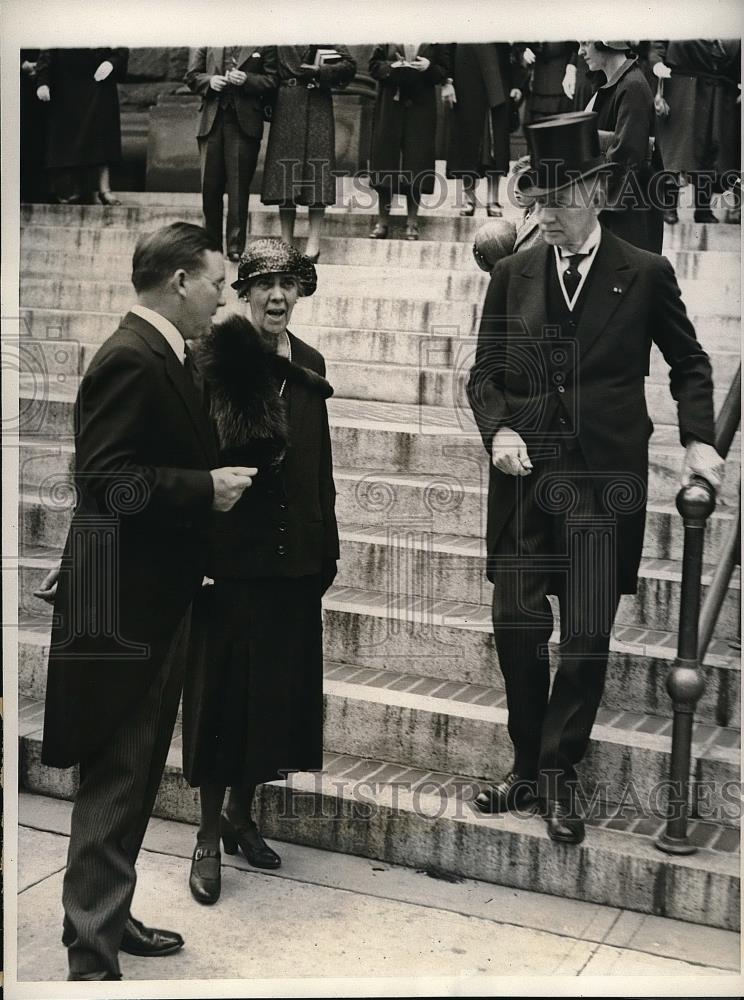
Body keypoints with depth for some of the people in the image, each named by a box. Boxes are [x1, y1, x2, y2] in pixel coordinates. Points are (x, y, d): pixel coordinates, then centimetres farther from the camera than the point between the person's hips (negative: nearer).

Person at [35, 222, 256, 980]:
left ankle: (107, 915, 32)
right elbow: (106, 481, -24)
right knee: (116, 774, -3)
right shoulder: (130, 359, -17)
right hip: (126, 602, -10)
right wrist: (205, 488, -20)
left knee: (135, 770, 18)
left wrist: (216, 479, 9)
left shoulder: (164, 357, 12)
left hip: (156, 599, 10)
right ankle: (91, 955, 7)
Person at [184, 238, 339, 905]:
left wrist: (326, 548, 13)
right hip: (231, 550, -5)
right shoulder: (220, 357, -8)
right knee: (224, 684, 2)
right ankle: (209, 836, 16)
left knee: (279, 684, 12)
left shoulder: (308, 364, 9)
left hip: (294, 555, 6)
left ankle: (243, 812, 30)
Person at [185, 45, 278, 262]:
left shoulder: (264, 43, 3)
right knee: (210, 186, 5)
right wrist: (209, 81, -10)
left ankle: (236, 247, 6)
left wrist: (247, 80, -15)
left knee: (238, 186, -2)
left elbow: (272, 80, 1)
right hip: (212, 121, 2)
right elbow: (192, 76, 11)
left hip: (244, 123, -2)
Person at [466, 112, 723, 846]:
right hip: (525, 476, 2)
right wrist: (497, 430, -9)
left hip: (606, 480, -2)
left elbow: (689, 365, 11)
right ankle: (529, 765, 24)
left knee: (588, 635, 2)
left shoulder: (645, 275, 1)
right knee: (516, 625, 5)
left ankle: (559, 773, 19)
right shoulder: (511, 276, 6)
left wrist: (698, 440, -1)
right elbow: (484, 374, 10)